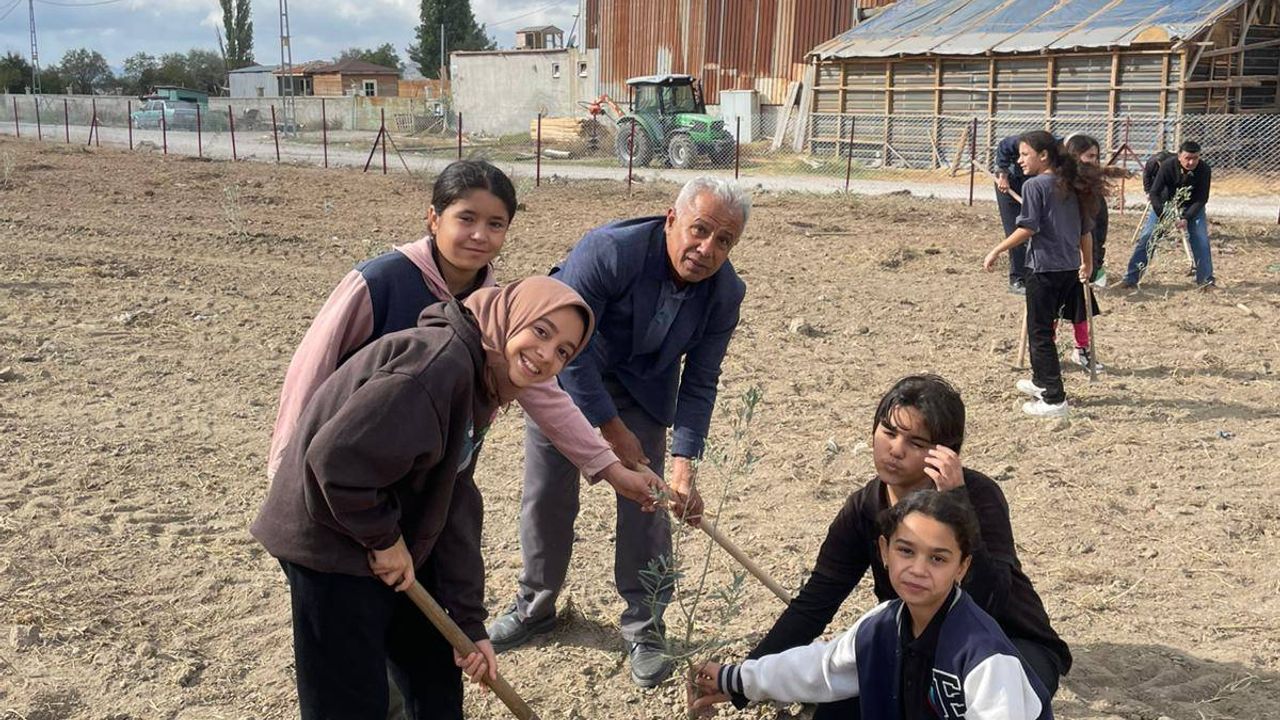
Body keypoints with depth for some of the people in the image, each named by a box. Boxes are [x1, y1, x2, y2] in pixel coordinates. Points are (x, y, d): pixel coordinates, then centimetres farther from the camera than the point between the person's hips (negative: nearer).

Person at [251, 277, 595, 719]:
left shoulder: (479, 386, 7)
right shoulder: (441, 361, -26)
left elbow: (456, 511, 7)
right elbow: (337, 454, -34)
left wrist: (469, 621, 5)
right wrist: (383, 538, -19)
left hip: (392, 549, 10)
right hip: (331, 543, -10)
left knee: (439, 683, 21)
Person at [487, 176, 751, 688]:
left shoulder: (726, 293, -20)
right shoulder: (610, 251, -34)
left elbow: (699, 384, -12)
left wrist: (684, 465, -22)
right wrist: (611, 428, -22)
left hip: (642, 387, 2)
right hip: (563, 371, -2)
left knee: (645, 501, -4)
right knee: (546, 493, 5)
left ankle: (644, 627, 14)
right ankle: (535, 607, 27)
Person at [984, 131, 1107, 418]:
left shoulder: (1035, 185, -10)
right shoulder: (1071, 186, 12)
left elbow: (1028, 228, -17)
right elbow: (1085, 230, 16)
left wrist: (996, 251, -11)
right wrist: (1087, 263, 28)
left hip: (1044, 267, -8)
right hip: (1070, 268, 8)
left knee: (1040, 333, -1)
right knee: (1044, 326, 23)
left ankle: (1054, 399, -3)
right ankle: (1041, 381, 37)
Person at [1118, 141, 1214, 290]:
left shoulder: (1204, 170, -28)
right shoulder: (1167, 166, -31)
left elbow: (1201, 199, -21)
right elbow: (1154, 193, -26)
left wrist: (1186, 218, -33)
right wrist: (1164, 217, -35)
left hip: (1192, 206, 1)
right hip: (1164, 204, 0)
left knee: (1201, 241, -10)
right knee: (1145, 238, -7)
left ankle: (1206, 280, 4)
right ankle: (1130, 279, -3)